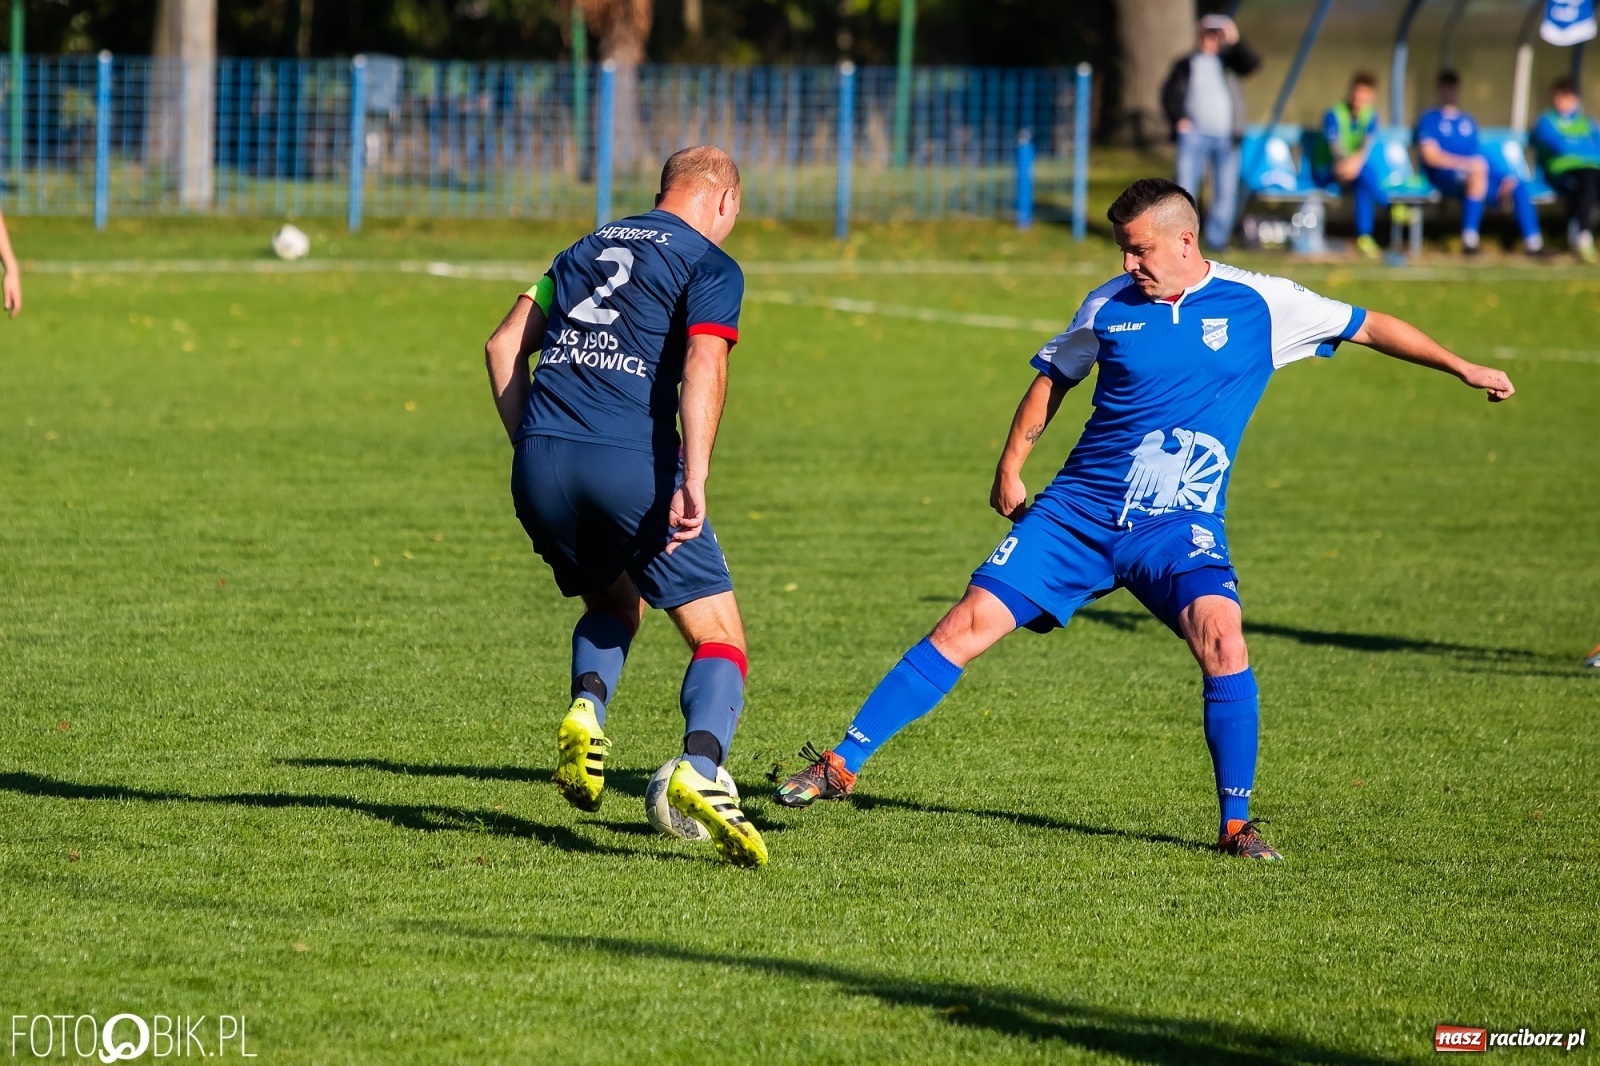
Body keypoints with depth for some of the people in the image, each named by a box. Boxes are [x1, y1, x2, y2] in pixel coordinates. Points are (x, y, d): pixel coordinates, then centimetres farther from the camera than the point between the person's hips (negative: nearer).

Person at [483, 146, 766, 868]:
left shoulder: (589, 247, 24)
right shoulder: (710, 265, 6)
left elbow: (504, 346, 21)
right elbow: (704, 364, -12)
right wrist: (694, 478, -20)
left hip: (540, 458, 5)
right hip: (633, 460, -5)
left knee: (614, 607, 30)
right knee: (719, 639, 1)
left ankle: (587, 707, 0)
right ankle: (698, 770, -27)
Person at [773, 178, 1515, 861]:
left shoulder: (1259, 305, -3)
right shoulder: (1110, 306, 3)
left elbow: (1368, 327, 7)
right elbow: (1054, 376, 20)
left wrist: (1462, 368, 7)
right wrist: (1011, 466, 17)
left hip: (1178, 525, -2)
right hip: (1078, 510, 2)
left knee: (1221, 637, -27)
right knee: (968, 626, -7)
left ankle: (1235, 823, -14)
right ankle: (842, 765, 0)